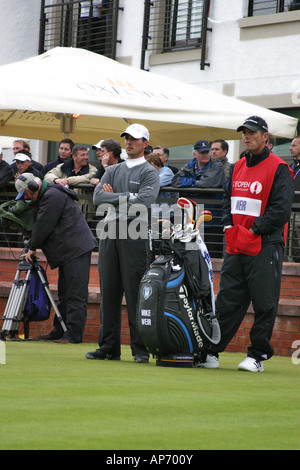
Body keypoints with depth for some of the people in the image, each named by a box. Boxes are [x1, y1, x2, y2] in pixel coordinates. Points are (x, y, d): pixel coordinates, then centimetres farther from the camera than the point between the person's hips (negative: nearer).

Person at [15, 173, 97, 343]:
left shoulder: (52, 196, -12)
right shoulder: (46, 196, 21)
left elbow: (43, 225, -11)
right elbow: (42, 224, 27)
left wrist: (32, 248, 0)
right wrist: (33, 245, 16)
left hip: (76, 249, -11)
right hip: (69, 251, 11)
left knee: (76, 295, -11)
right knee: (65, 294, 13)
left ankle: (74, 334, -13)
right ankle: (59, 332, 18)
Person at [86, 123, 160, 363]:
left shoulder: (149, 172, 3)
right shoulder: (113, 170, 19)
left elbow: (144, 201, -14)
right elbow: (98, 196, 4)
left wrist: (114, 197, -4)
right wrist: (127, 196, -7)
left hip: (135, 233, -6)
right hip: (110, 231, 6)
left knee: (136, 293, -8)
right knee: (109, 291, 6)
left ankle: (141, 348, -6)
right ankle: (109, 347, 10)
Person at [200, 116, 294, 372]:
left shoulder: (278, 168, -6)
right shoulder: (238, 167, 16)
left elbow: (281, 209, -12)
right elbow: (228, 200, 23)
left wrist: (254, 230, -14)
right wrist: (229, 226, 6)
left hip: (265, 247, -6)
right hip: (235, 246, 6)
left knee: (264, 304, -2)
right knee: (227, 300, 6)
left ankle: (258, 355, 5)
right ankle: (211, 351, 9)